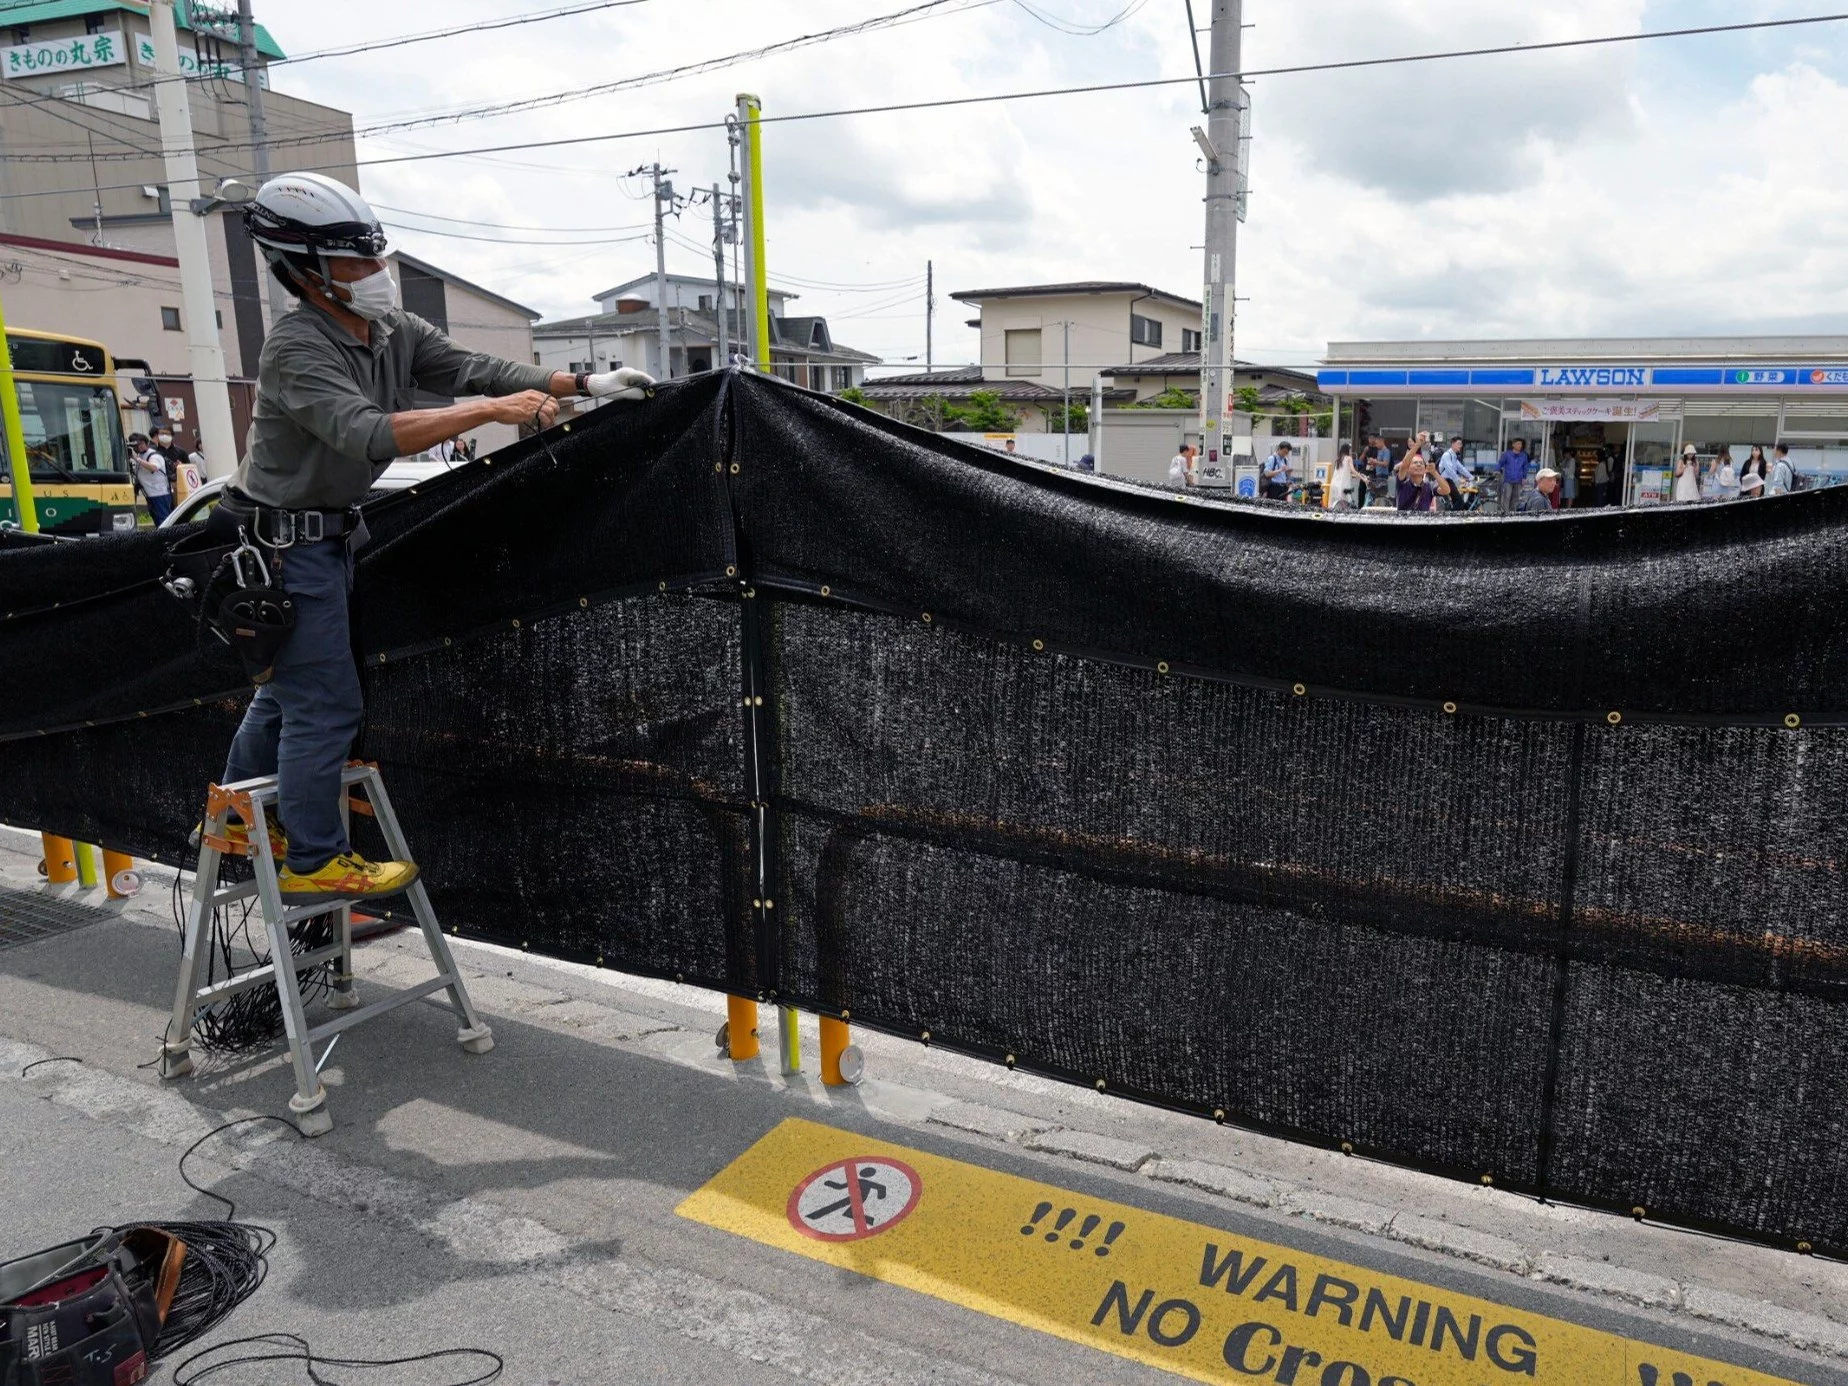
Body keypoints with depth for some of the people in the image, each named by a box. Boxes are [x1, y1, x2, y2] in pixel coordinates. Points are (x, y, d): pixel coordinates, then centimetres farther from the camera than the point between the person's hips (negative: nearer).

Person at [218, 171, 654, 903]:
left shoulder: (394, 331, -1)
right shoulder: (296, 350, -25)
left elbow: (473, 367, -7)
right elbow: (369, 435, -38)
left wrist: (584, 385, -17)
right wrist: (493, 411, -43)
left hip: (330, 533, 9)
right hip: (284, 543, -9)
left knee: (290, 683, 21)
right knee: (327, 704, -5)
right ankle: (314, 864, 9)